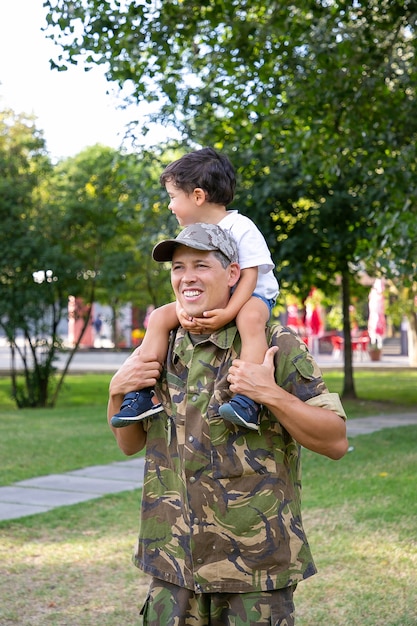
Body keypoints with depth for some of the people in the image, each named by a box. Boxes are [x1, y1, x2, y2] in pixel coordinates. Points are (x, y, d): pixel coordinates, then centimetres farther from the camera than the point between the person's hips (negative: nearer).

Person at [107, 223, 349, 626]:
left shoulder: (276, 346, -8)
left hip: (255, 562, -4)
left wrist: (271, 395, -22)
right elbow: (130, 444, 16)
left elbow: (336, 442, -10)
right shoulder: (162, 349, 8)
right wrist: (118, 392, -2)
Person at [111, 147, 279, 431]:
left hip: (252, 296, -7)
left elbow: (249, 276, -21)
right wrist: (183, 310, -21)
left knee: (250, 318, -40)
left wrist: (227, 314, -35)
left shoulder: (241, 228, -17)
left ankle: (247, 400, -48)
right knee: (160, 317, -11)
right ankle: (143, 394, -13)